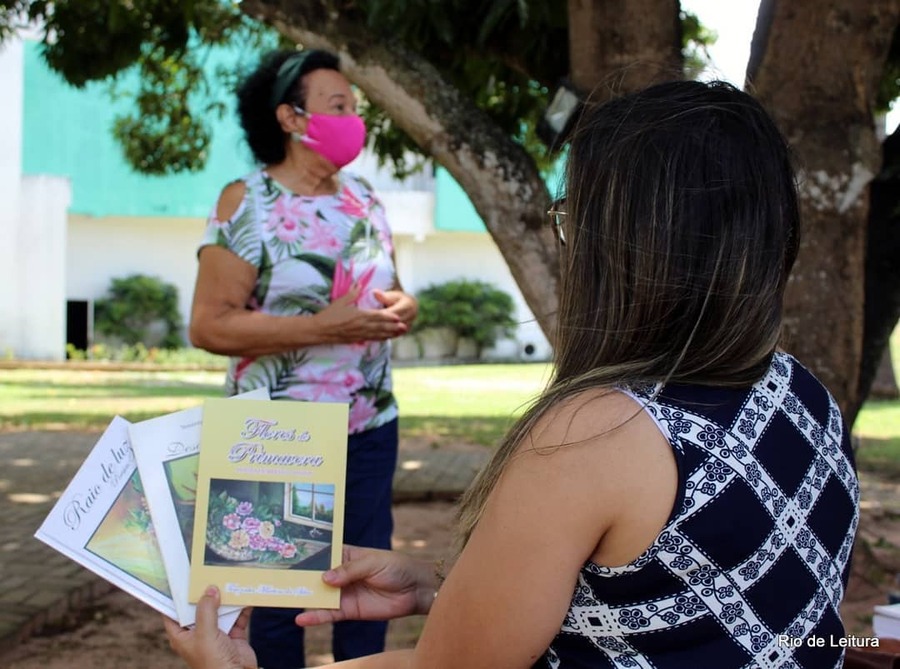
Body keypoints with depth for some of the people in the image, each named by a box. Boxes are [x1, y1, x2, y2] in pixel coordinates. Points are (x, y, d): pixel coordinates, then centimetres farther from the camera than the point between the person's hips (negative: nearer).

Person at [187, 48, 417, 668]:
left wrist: (402, 306, -4)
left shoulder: (362, 196, 9)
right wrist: (324, 327, -22)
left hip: (371, 426, 5)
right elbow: (210, 325, -16)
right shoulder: (246, 202, -9)